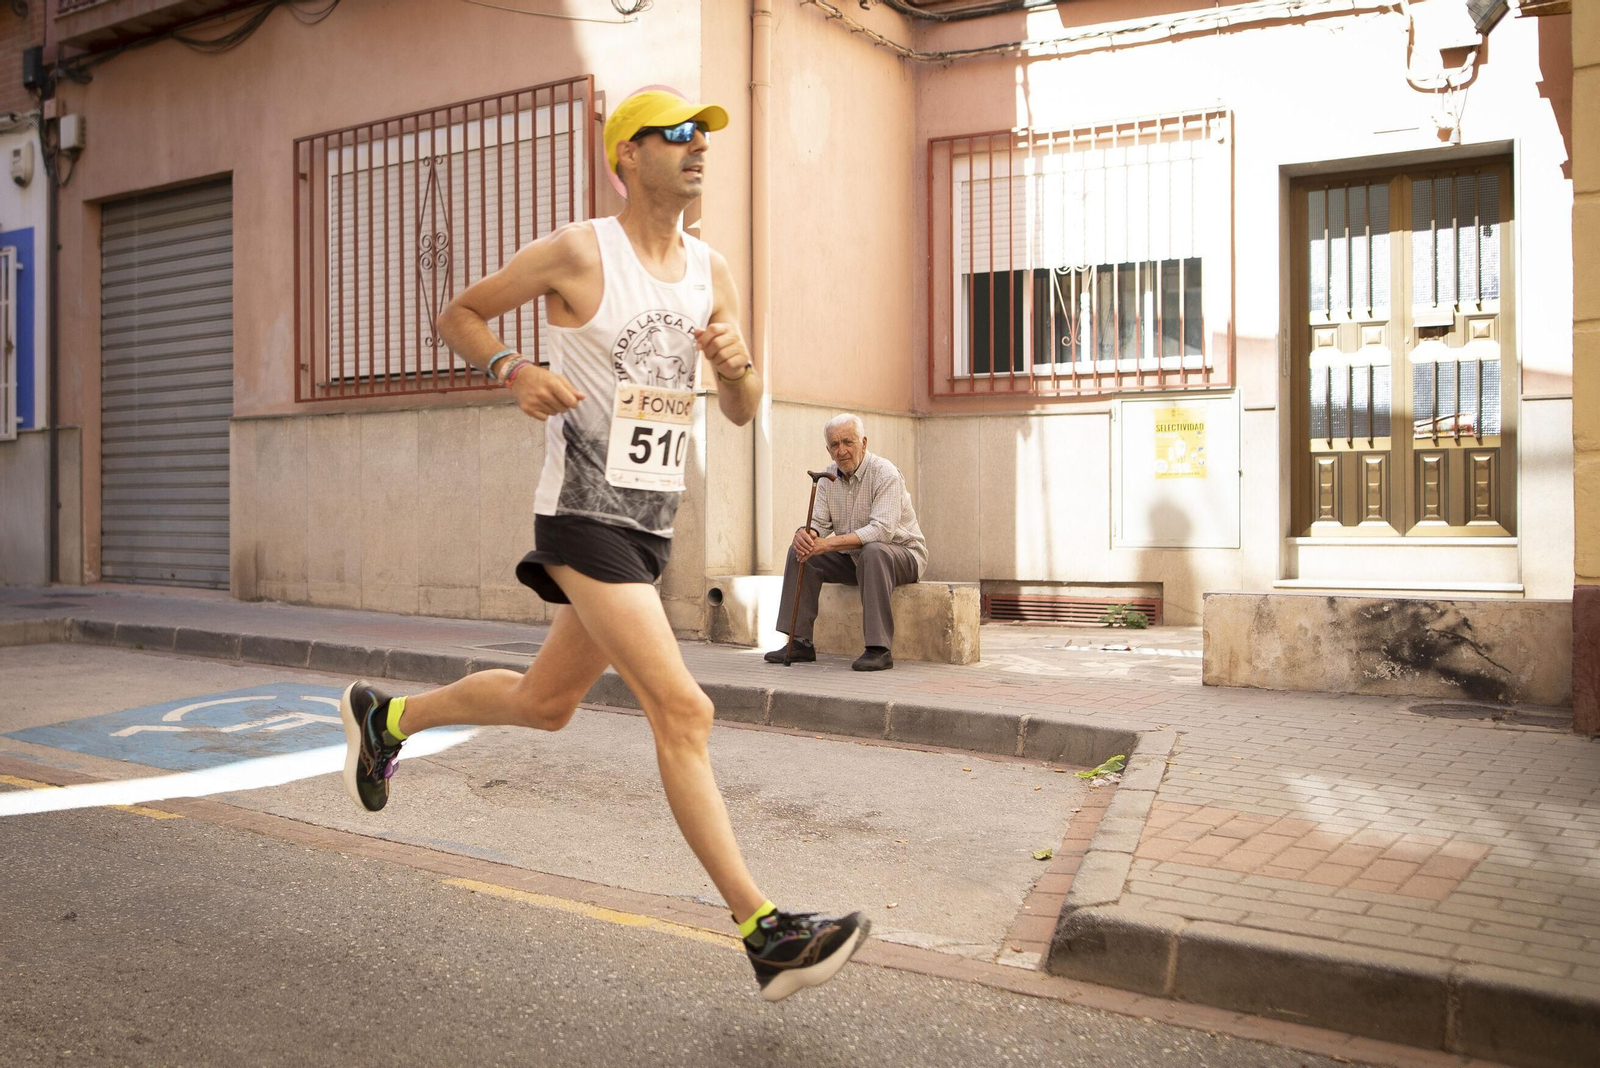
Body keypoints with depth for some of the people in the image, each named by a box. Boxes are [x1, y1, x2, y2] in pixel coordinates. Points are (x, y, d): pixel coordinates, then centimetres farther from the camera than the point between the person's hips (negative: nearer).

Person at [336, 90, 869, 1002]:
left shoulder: (714, 270, 10)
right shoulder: (579, 252, -7)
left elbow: (745, 413, 12)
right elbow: (462, 314, 5)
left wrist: (737, 362, -10)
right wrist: (515, 372, -14)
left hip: (653, 523, 8)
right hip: (584, 518, -8)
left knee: (545, 702, 20)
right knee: (684, 711, -15)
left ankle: (387, 716, 45)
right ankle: (767, 932, -10)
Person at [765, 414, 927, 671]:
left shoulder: (885, 474, -19)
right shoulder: (830, 476, 3)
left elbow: (881, 530, -31)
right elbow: (819, 523, 1)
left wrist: (829, 544, -38)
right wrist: (804, 534, -26)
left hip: (903, 555, -7)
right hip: (853, 559, 7)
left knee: (872, 552, -39)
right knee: (800, 551, -9)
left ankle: (879, 649, -36)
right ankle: (800, 643, -9)